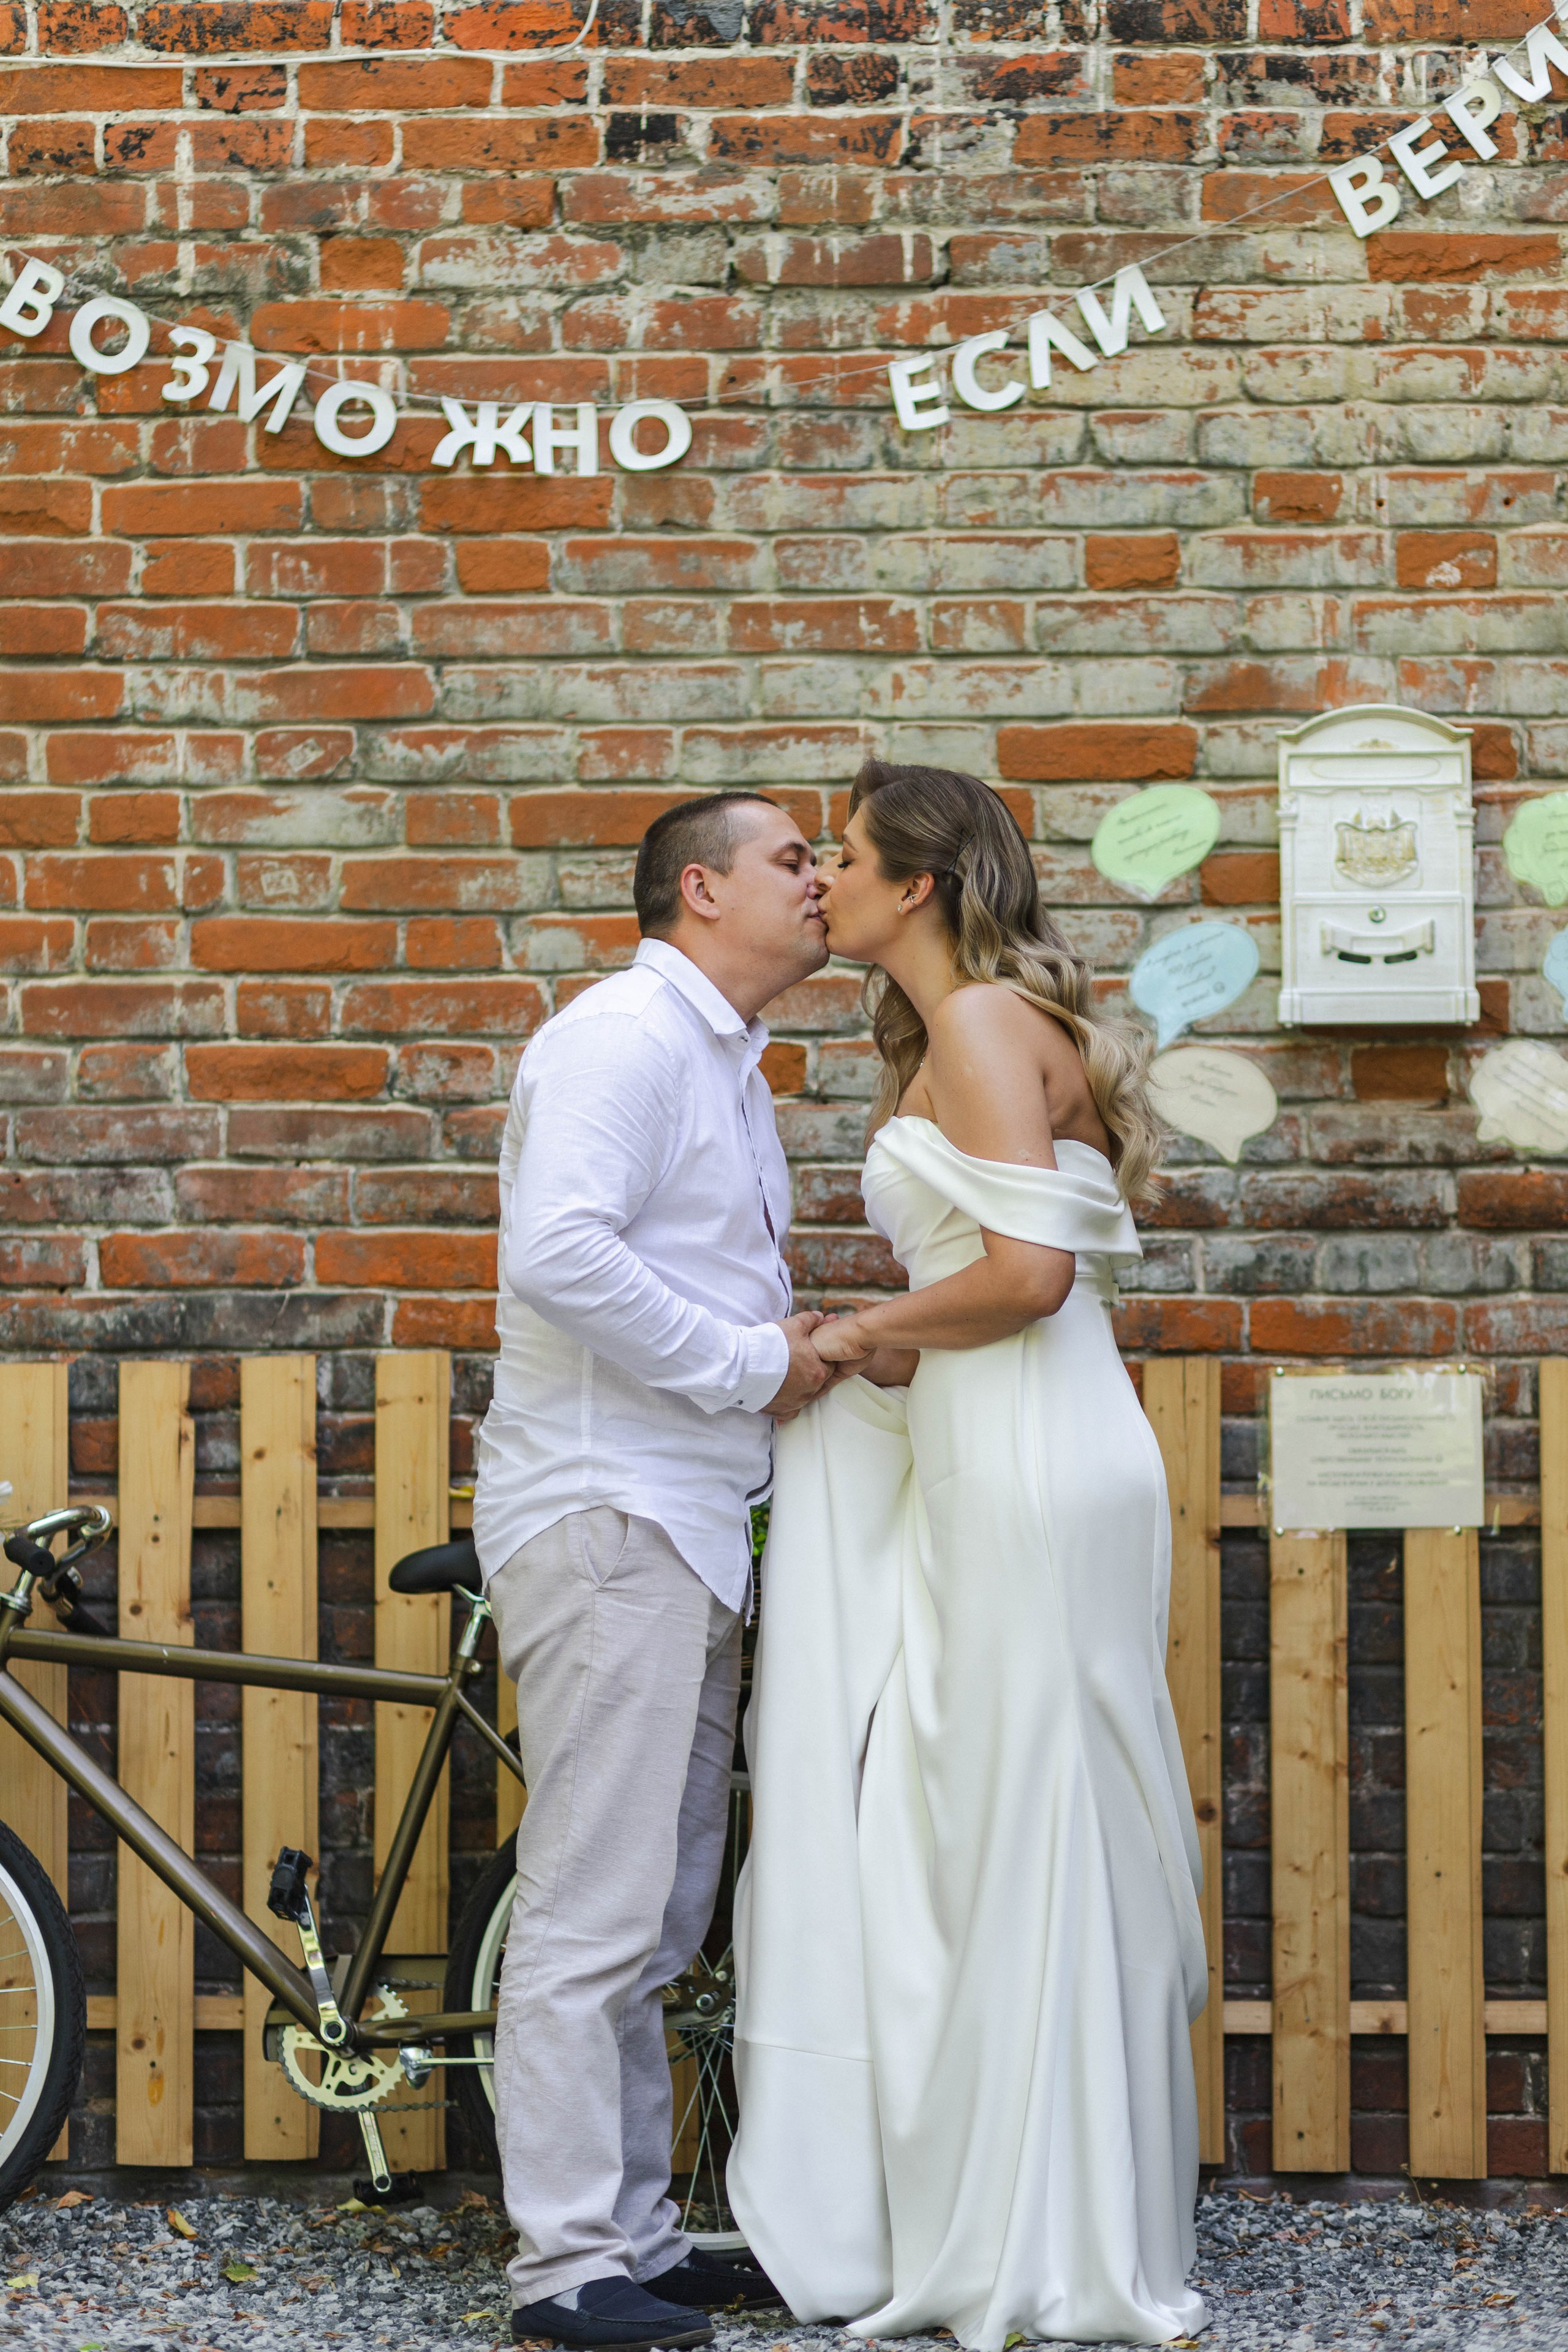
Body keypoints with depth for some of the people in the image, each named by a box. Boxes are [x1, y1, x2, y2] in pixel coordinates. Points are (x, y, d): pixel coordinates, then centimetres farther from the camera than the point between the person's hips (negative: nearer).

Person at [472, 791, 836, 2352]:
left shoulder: (728, 1067, 21)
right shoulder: (625, 1037, -11)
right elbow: (562, 1252, -25)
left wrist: (791, 1350, 9)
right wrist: (751, 1363, -16)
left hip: (687, 1520, 10)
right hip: (603, 1509, -10)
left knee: (656, 1919, 13)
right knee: (592, 1912, -7)